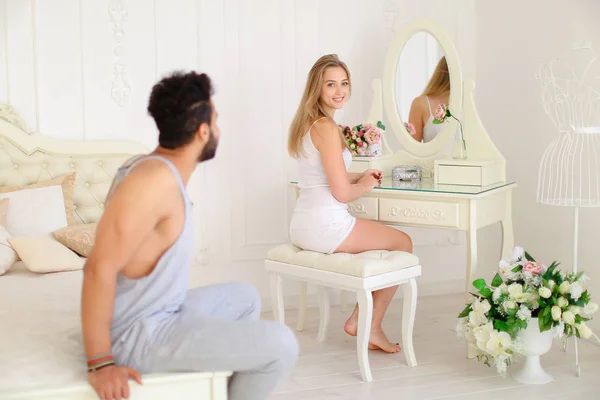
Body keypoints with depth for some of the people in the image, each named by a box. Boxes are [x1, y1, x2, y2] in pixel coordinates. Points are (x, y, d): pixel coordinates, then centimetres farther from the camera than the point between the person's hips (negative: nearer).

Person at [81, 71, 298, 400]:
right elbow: (100, 268, -29)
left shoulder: (148, 166, 5)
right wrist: (100, 363, -25)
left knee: (244, 298, 26)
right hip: (138, 335, -10)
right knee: (281, 346, -13)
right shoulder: (158, 178, -24)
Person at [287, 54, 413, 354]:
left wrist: (359, 177, 13)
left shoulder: (305, 123, 12)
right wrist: (366, 185, 2)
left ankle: (359, 320, 22)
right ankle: (371, 327, 17)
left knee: (384, 240, 26)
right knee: (403, 243, 11)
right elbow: (342, 193, -18)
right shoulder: (327, 128, -17)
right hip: (326, 225, -9)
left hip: (301, 227, 9)